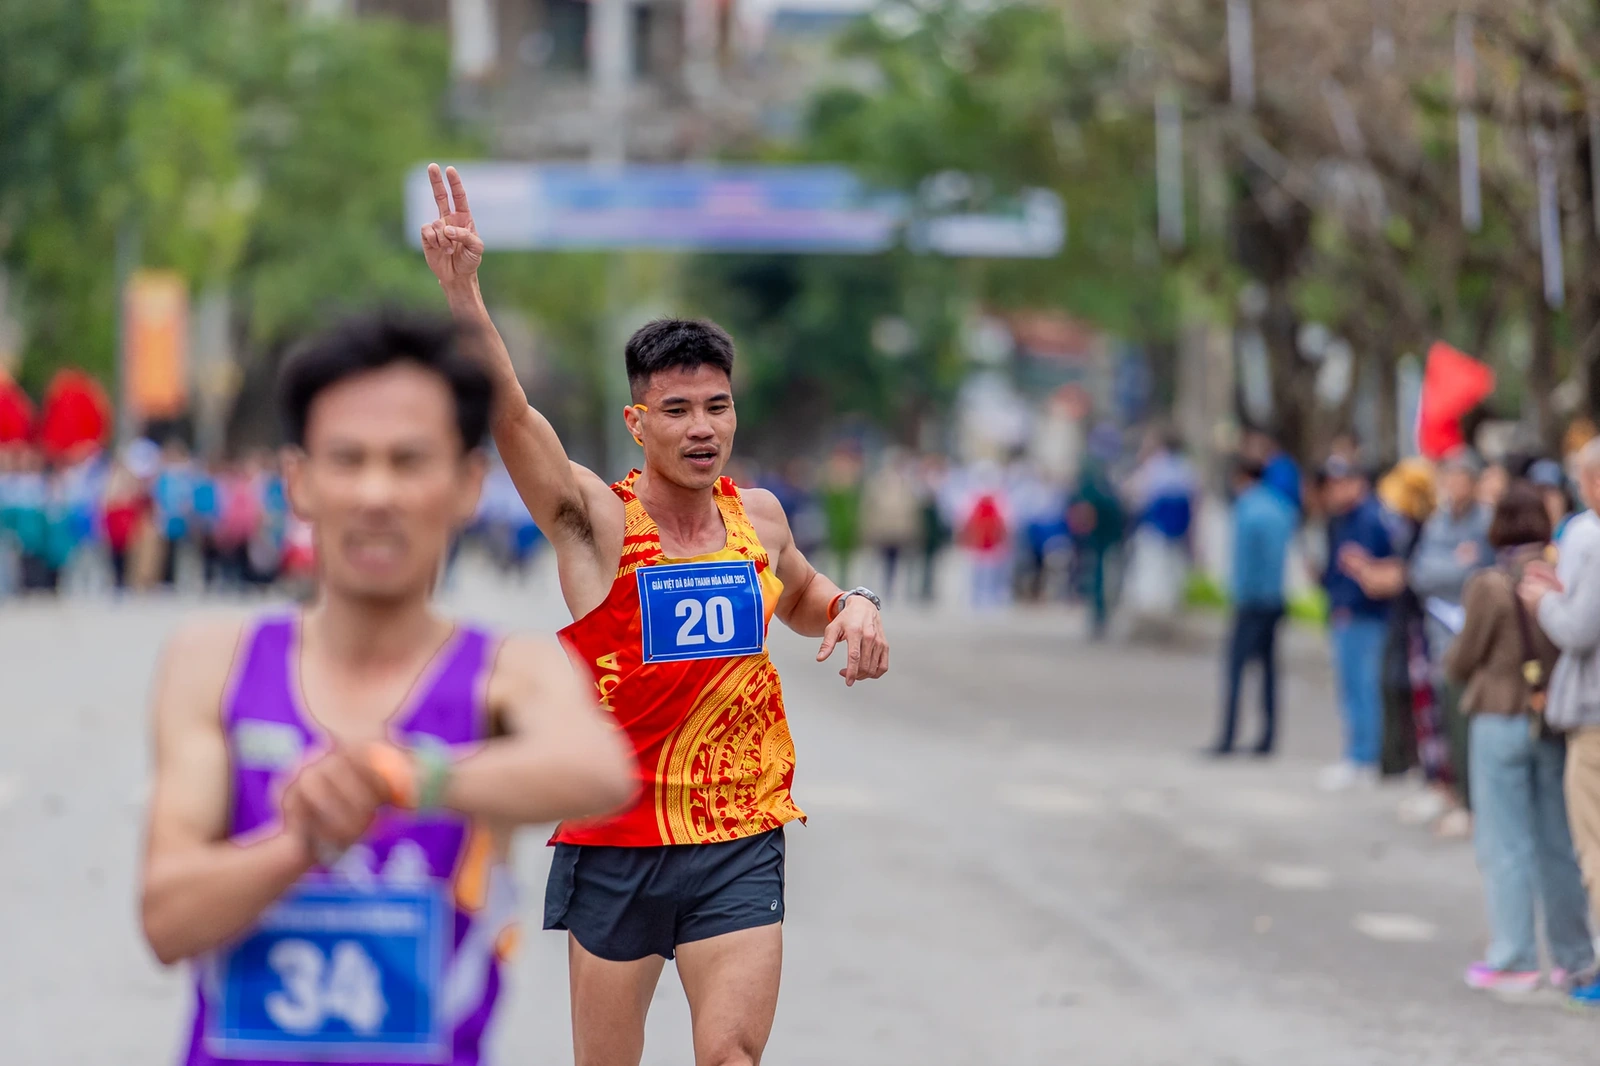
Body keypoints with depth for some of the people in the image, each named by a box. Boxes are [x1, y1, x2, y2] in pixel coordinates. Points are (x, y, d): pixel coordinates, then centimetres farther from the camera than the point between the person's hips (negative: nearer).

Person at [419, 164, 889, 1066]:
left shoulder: (759, 517, 6)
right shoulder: (596, 520, -8)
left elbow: (802, 596, 28)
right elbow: (509, 413, -24)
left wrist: (854, 608, 5)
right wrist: (464, 291, -39)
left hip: (743, 843, 2)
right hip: (615, 844, -2)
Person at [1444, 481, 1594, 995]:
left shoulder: (1490, 586, -15)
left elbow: (1462, 663, -6)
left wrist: (1453, 659, 16)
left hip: (1501, 722, -4)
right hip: (1556, 722, 4)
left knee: (1505, 845, 4)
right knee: (1559, 843, 13)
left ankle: (1514, 959, 6)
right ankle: (1572, 956, 19)